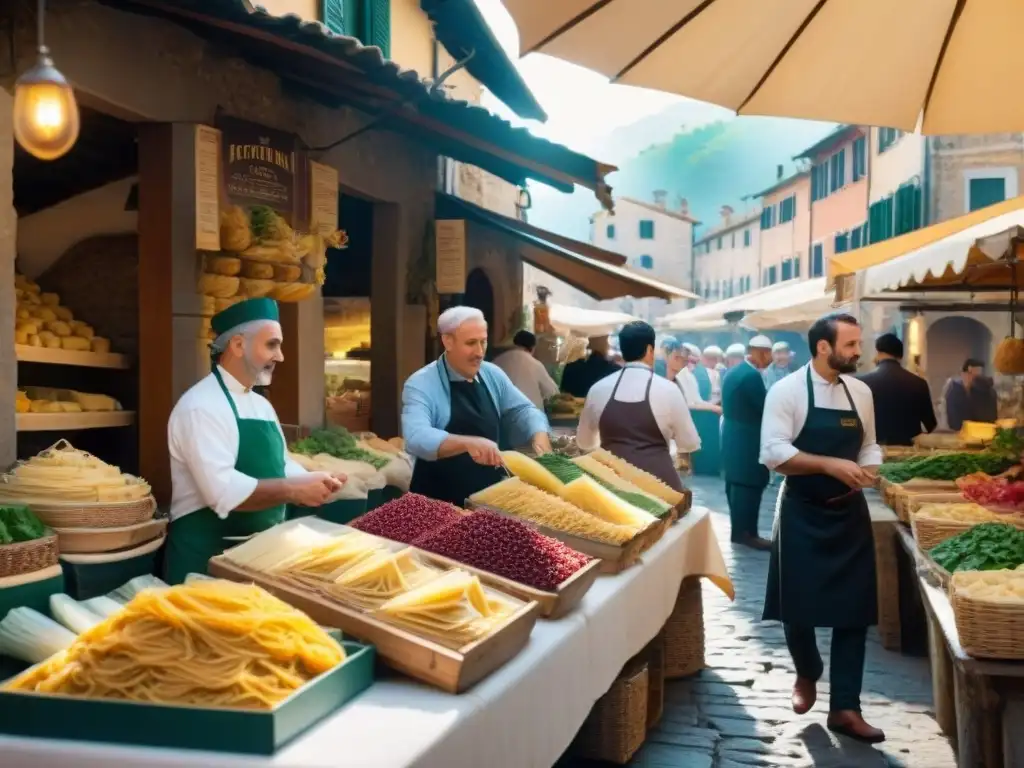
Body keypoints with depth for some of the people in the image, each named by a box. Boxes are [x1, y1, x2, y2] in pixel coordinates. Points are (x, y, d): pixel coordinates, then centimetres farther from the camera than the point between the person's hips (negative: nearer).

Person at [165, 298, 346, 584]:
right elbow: (224, 492, -28)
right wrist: (294, 490, -23)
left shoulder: (262, 405, 12)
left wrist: (313, 482, -3)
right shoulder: (201, 406, -17)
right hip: (208, 556, -9)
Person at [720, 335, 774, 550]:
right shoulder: (752, 376, -20)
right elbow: (765, 408, -17)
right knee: (750, 486, -3)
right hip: (748, 441, -10)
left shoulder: (733, 372, 10)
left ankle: (739, 530, 23)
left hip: (734, 439, 10)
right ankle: (747, 533, 2)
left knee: (737, 485, 14)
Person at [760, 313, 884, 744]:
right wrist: (831, 465, -27)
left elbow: (869, 445, 14)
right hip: (802, 514, -4)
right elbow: (773, 453, -19)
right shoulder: (787, 391, -12)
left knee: (854, 610, 2)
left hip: (850, 513, 4)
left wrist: (867, 471, -8)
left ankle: (844, 708, 13)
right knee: (798, 607, 5)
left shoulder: (861, 392, 5)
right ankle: (807, 675, 36)